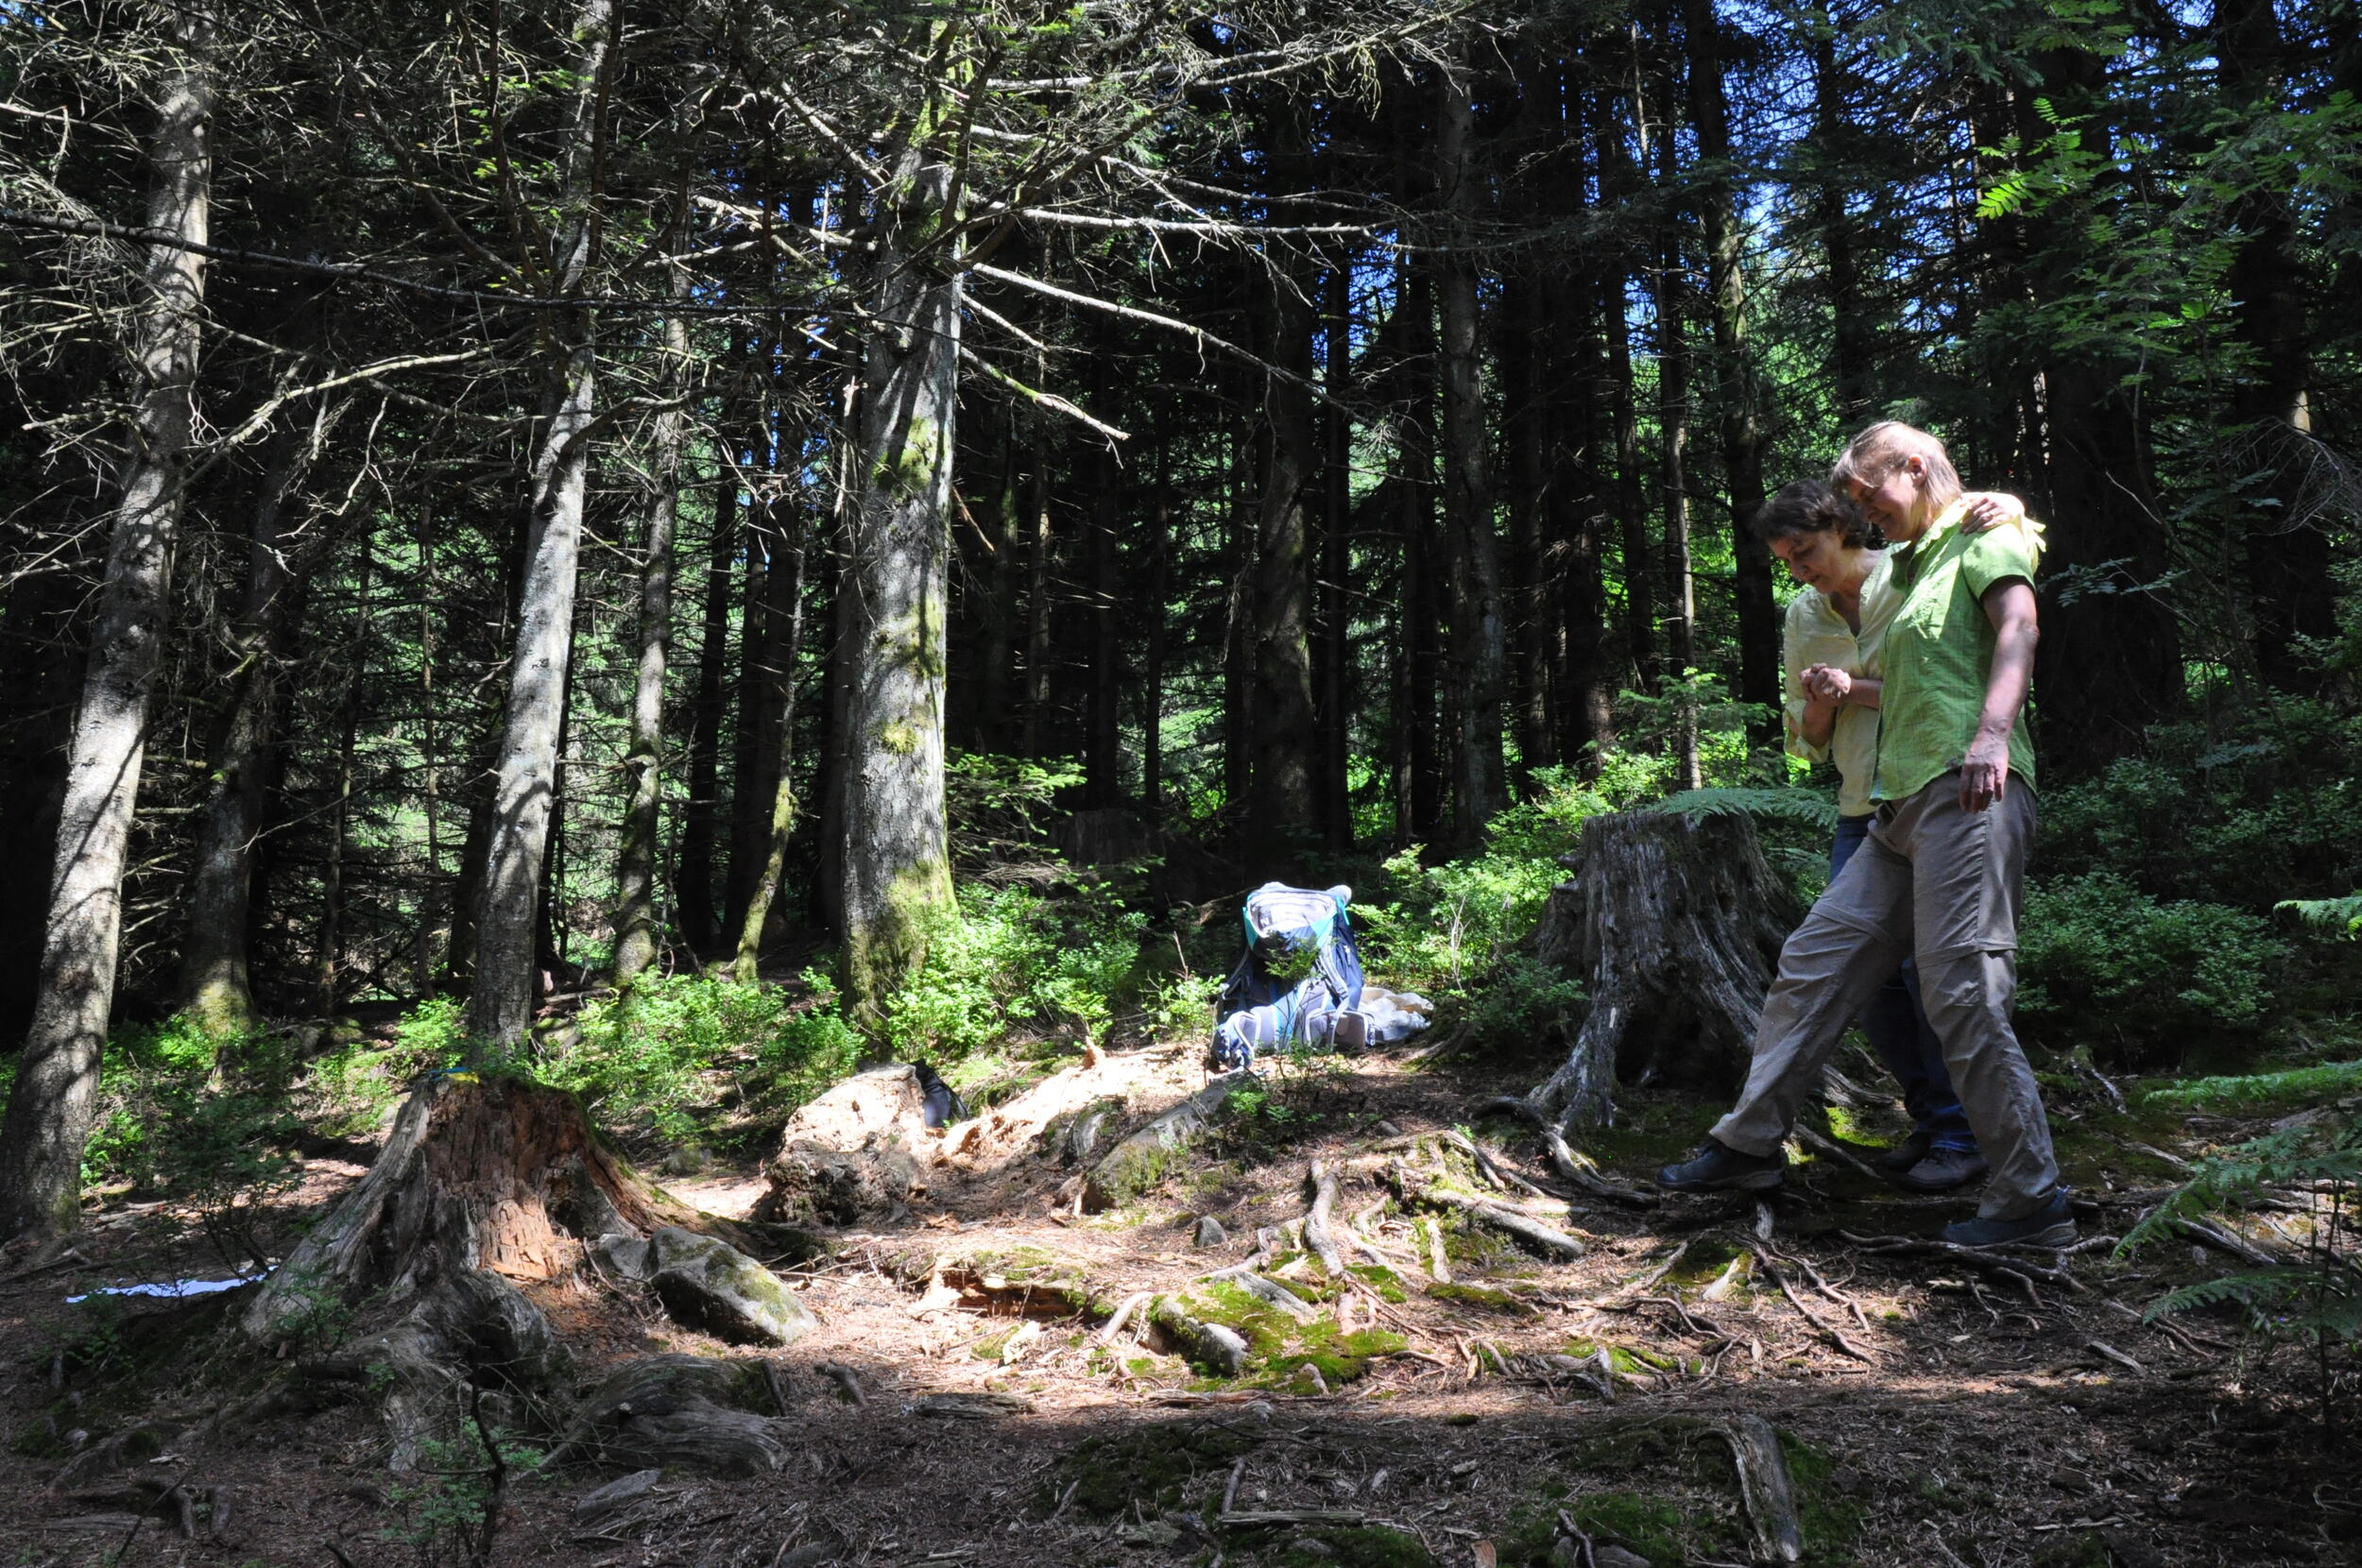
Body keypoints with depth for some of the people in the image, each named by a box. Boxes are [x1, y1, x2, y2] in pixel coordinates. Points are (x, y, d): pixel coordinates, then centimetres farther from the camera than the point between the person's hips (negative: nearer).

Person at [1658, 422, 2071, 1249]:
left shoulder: (1986, 538, 1)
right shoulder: (1915, 563, 28)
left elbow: (2018, 631, -20)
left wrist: (1993, 734, -35)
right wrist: (1853, 690, 21)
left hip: (1969, 794, -9)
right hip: (1904, 806, 10)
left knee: (1963, 993, -13)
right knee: (1813, 960, 9)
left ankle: (2032, 1200, -3)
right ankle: (1750, 1142, 17)